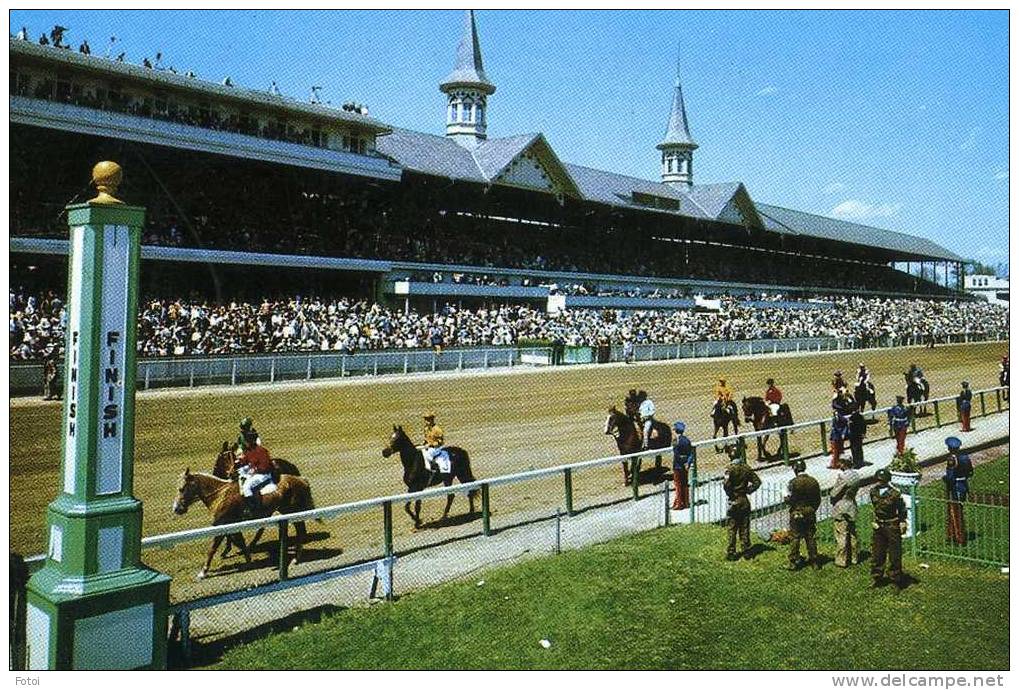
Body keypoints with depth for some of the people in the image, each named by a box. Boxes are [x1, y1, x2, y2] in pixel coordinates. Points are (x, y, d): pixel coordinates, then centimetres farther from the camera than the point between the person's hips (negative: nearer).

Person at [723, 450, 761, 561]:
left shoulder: (730, 469, -14)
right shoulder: (746, 468, 0)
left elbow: (726, 484, -26)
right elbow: (757, 482, 4)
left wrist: (730, 494, -10)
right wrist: (748, 491, 4)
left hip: (734, 501, -4)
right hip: (745, 501, 4)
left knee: (732, 529, 4)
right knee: (744, 528, 12)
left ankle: (731, 553, 7)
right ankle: (746, 552, 17)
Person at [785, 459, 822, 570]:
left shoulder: (794, 482, -15)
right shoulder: (814, 481, 0)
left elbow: (790, 499, -15)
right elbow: (818, 500, 6)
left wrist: (786, 498, 7)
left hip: (797, 514, -4)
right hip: (810, 514, 4)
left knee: (795, 538, 4)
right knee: (811, 538, 11)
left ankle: (793, 563, 7)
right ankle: (814, 562, 16)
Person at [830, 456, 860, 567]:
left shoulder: (843, 476, -21)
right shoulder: (856, 475, 2)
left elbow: (835, 493, -15)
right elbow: (856, 489, 11)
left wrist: (832, 499, 5)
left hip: (840, 508, -8)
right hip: (852, 506, 8)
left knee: (841, 535, -1)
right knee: (853, 533, 16)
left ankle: (841, 560, 3)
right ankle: (854, 557, 26)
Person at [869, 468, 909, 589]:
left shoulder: (895, 493, -17)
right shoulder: (873, 492, -1)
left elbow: (902, 509, -4)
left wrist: (902, 523, -5)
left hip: (892, 526, -5)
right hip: (878, 526, 5)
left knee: (894, 554, 3)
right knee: (876, 554, 11)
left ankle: (896, 578, 15)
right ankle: (876, 578, 23)